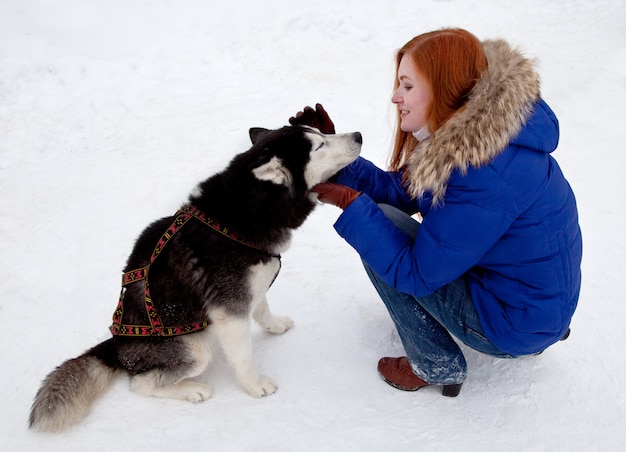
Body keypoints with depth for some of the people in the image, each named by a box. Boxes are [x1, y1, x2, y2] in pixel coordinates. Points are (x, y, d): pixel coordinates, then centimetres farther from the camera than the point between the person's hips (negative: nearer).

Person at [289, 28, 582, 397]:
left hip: (516, 323, -9)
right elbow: (398, 191, 1)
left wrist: (350, 203, -25)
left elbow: (416, 273, -25)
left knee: (380, 226, -14)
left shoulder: (486, 175, -32)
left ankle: (438, 366, 4)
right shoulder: (463, 135, -4)